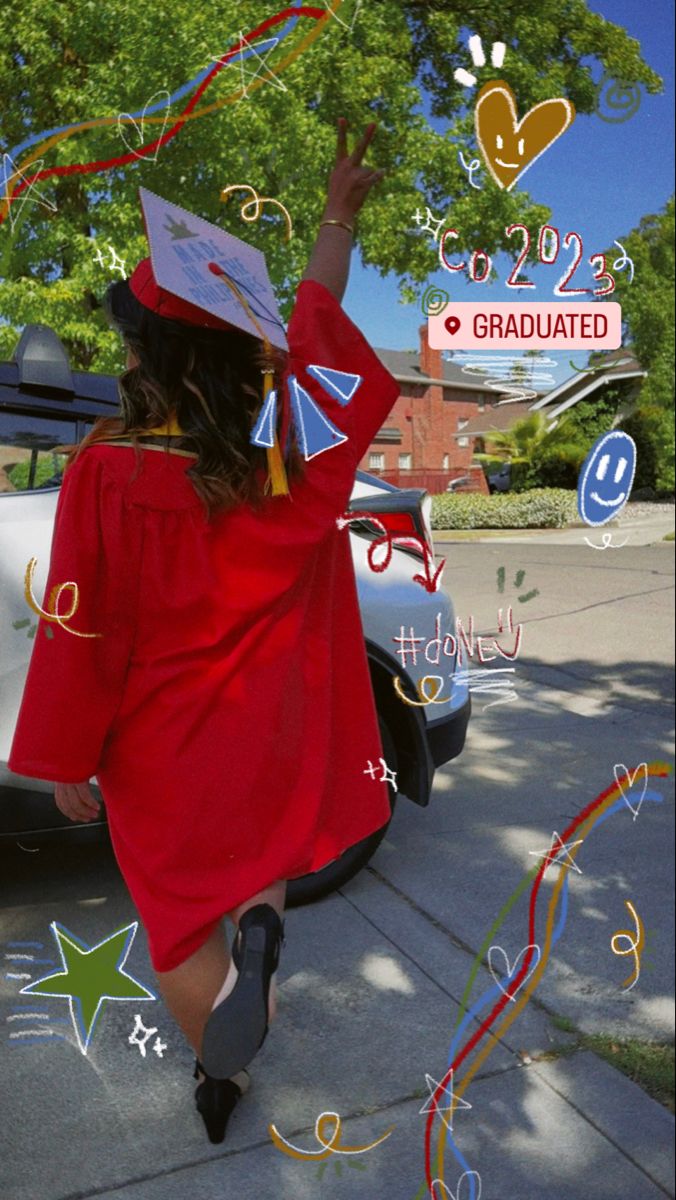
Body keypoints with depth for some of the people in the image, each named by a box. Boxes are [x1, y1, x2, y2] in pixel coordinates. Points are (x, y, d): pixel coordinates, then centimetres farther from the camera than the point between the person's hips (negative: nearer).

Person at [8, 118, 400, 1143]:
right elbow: (320, 324, 1)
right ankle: (260, 923, 9)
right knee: (256, 844, 31)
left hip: (160, 747, -2)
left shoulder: (105, 472, -23)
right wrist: (339, 217, 16)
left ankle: (221, 1072, 26)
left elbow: (85, 630, -16)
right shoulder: (292, 448, -14)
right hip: (269, 733, 3)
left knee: (180, 911, 18)